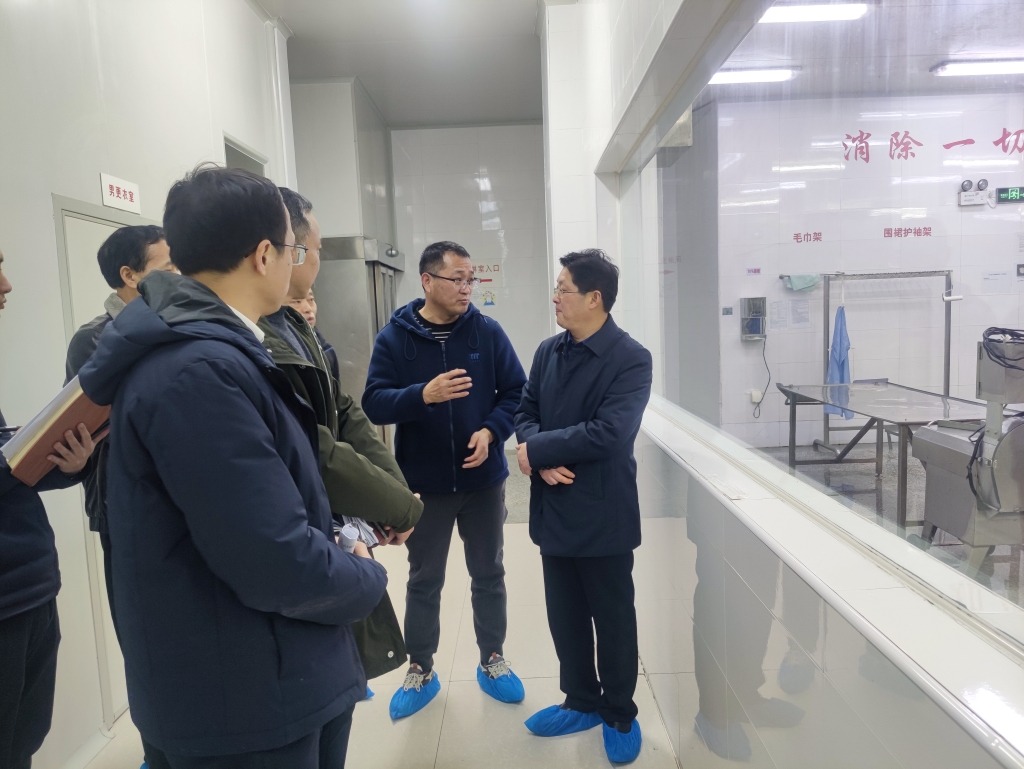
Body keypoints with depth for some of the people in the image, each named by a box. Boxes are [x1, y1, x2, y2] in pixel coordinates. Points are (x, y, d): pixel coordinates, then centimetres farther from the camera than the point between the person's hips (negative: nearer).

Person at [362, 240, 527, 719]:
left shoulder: (488, 332, -5)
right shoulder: (394, 338, -7)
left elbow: (515, 392, -2)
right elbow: (374, 403, -13)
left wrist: (491, 431, -19)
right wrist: (424, 394, -31)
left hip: (483, 479, 1)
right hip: (424, 484, -1)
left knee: (488, 574, 16)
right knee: (424, 580, 15)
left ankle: (492, 660, 36)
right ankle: (420, 670, 34)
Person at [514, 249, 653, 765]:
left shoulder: (631, 359, -14)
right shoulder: (548, 351, 5)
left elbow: (609, 433, -24)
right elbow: (526, 411, 5)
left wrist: (536, 450, -17)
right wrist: (544, 464, -14)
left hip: (603, 514, -5)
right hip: (554, 509, 6)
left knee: (613, 619, 13)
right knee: (564, 616, 19)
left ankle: (620, 715, 35)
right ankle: (582, 702, 41)